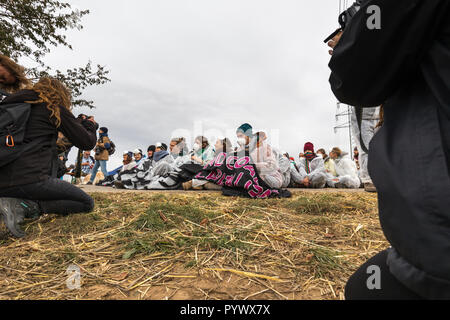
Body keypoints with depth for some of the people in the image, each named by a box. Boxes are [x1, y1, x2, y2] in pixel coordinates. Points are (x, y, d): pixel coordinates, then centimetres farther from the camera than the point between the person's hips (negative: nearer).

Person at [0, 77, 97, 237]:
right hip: (31, 179, -8)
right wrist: (89, 124, 23)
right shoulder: (55, 108, 2)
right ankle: (24, 206, -14)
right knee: (87, 203, 1)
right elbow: (87, 143, 2)